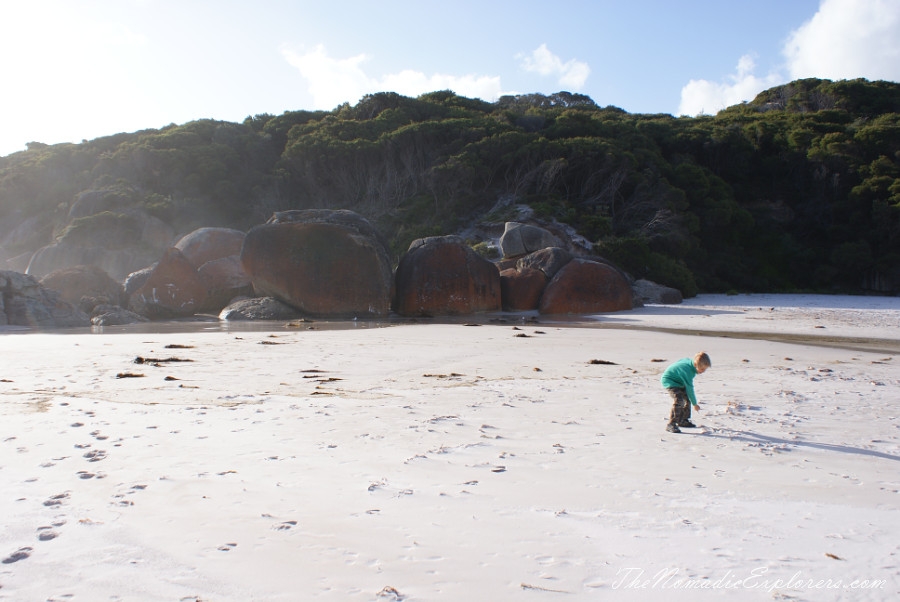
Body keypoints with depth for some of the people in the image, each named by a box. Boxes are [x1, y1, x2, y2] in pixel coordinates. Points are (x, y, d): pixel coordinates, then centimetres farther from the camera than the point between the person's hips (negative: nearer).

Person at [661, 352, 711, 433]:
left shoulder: (689, 361, -8)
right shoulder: (688, 370, -32)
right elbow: (689, 388, -24)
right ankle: (671, 424, -25)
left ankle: (682, 421, 25)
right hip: (669, 381, -10)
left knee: (687, 399, 12)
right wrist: (695, 404, -14)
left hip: (678, 381, 11)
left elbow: (679, 362, 14)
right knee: (678, 400, -26)